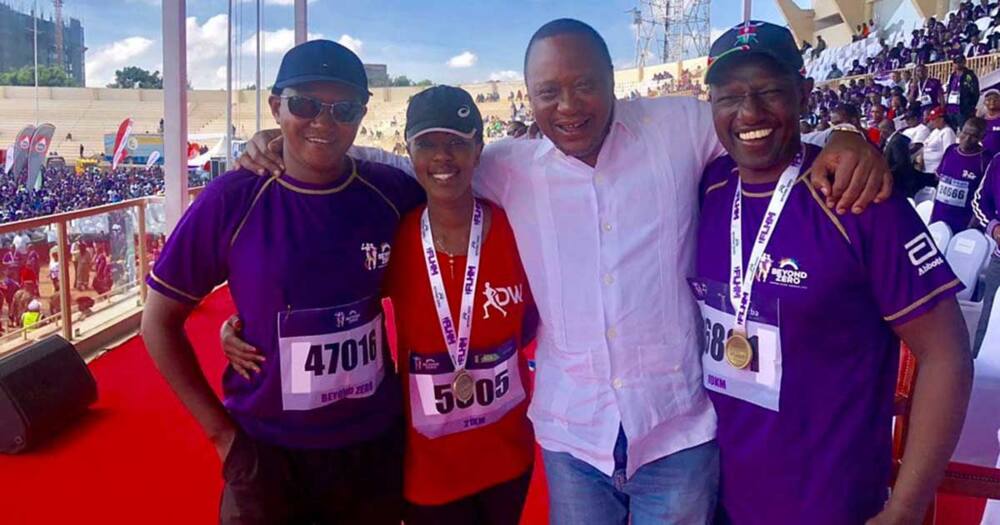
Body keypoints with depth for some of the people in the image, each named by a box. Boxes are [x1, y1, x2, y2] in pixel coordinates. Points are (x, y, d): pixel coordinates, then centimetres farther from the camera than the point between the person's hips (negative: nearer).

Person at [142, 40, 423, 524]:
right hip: (266, 452, -2)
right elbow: (159, 321, -4)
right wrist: (220, 431, -7)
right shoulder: (231, 201, -13)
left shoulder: (394, 193, -8)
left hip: (375, 446, 2)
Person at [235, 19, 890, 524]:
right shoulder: (509, 167, 0)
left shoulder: (678, 126, -4)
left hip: (679, 429, -1)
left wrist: (843, 139, -12)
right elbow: (410, 165, 8)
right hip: (571, 435, 2)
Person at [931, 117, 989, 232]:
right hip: (938, 220, 5)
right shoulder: (950, 150, 5)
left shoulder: (985, 160, -10)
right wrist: (932, 214, 13)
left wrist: (971, 227, -13)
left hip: (963, 226, -5)